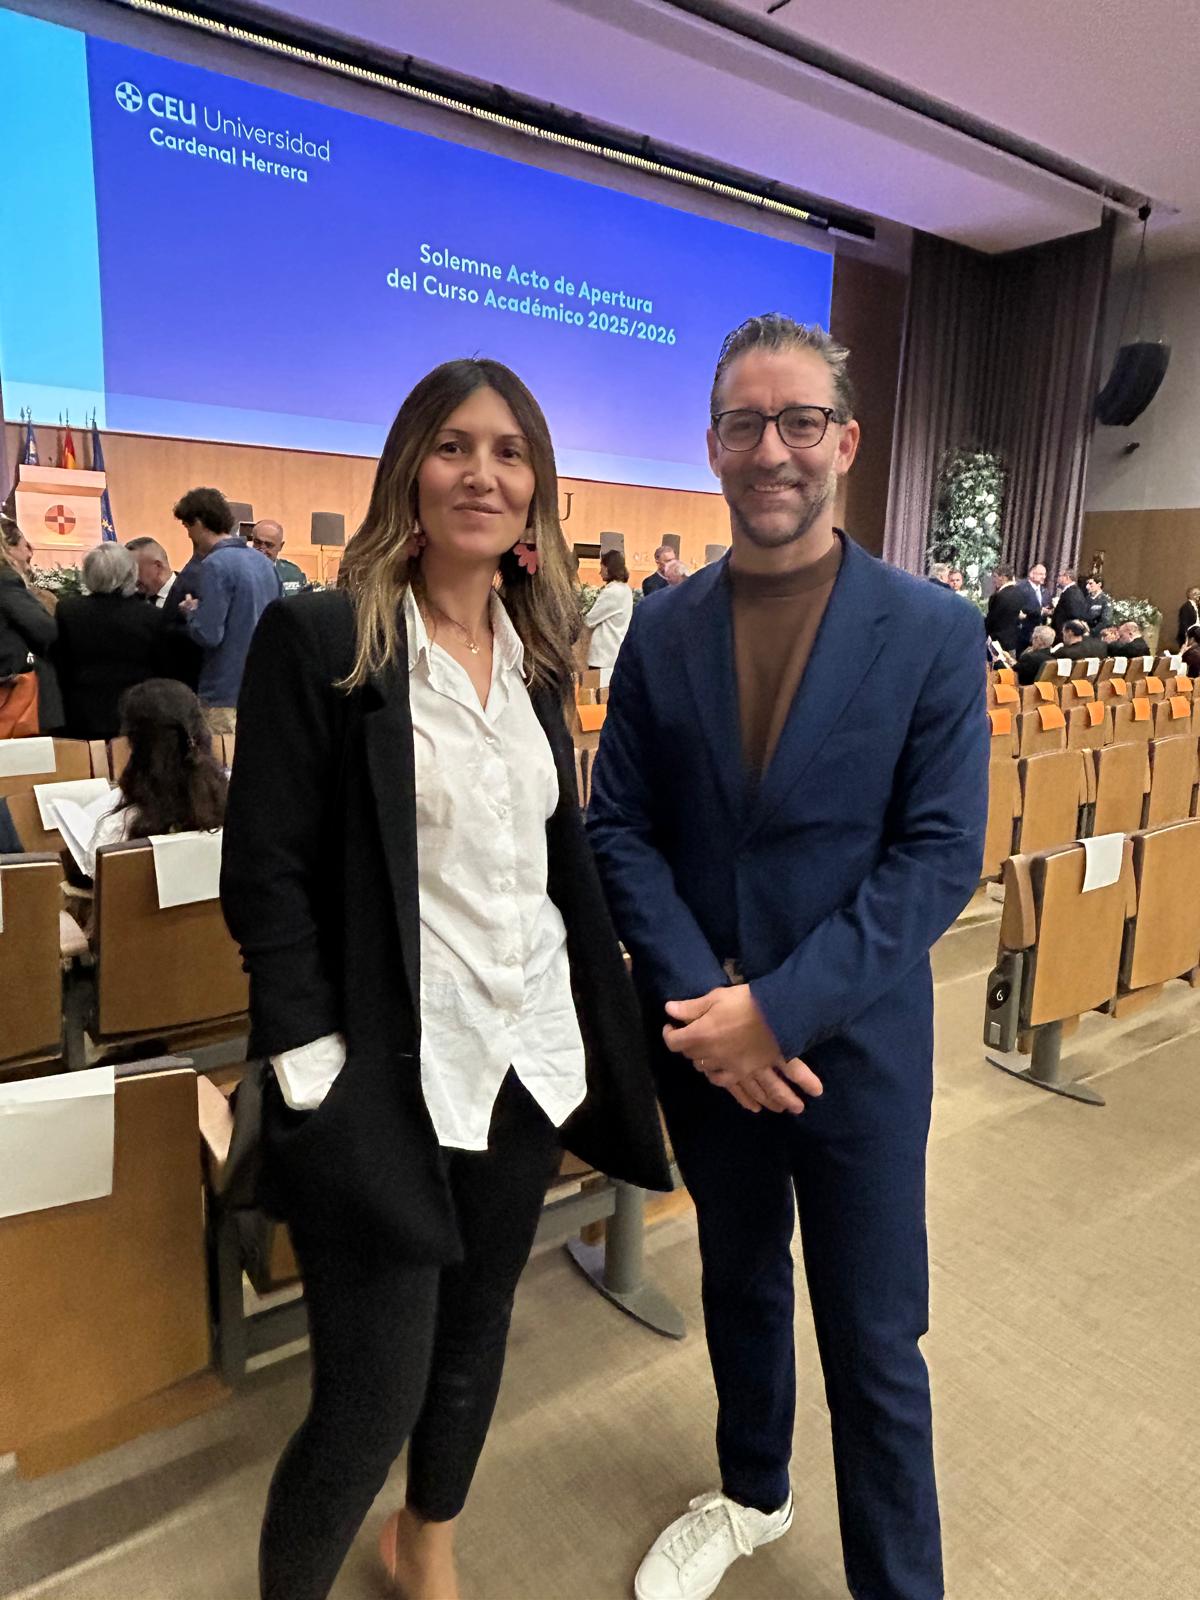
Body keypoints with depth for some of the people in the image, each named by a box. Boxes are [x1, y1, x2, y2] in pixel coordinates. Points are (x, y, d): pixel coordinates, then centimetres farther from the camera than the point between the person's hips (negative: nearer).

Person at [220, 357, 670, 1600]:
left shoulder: (536, 652, 7)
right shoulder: (316, 638, -11)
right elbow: (264, 876, -11)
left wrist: (597, 1024, 10)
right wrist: (315, 1075, -14)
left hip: (524, 1061, 6)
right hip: (385, 1084, -6)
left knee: (475, 1337, 22)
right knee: (371, 1398, 5)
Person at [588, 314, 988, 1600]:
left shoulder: (934, 632, -9)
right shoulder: (661, 632, -2)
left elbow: (940, 853, -13)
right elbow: (618, 829, -3)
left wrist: (782, 1007, -20)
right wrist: (703, 1004, -15)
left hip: (855, 1040, -3)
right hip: (703, 1035, 3)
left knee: (874, 1340, 11)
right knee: (738, 1280, 24)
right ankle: (752, 1494, 51)